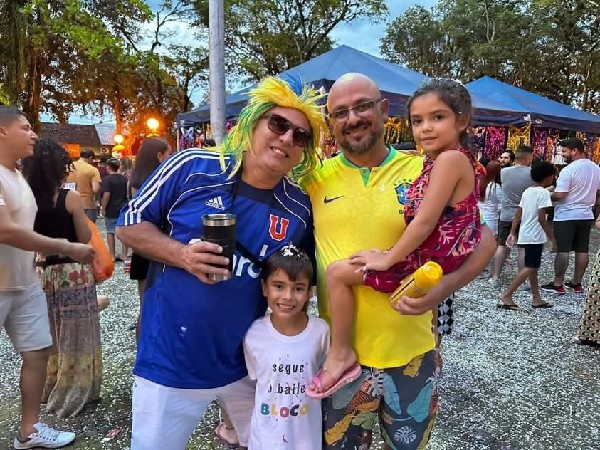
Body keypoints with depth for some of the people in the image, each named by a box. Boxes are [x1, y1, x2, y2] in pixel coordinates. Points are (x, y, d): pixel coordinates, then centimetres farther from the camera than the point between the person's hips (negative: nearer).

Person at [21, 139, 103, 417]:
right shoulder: (71, 198, -14)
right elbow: (85, 238, -9)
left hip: (44, 272, 5)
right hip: (74, 272, -5)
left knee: (50, 335, 20)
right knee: (76, 334, 8)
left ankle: (49, 388, 35)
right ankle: (75, 391, 17)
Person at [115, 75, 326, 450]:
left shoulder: (300, 208, -4)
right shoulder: (192, 168, -12)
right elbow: (130, 224, -4)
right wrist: (182, 254, -20)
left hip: (252, 364, 3)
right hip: (171, 361, -2)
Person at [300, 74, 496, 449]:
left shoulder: (425, 172, -7)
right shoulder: (315, 179, -3)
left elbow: (484, 239, -4)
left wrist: (444, 287, -21)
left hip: (413, 353, 0)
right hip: (340, 355, 1)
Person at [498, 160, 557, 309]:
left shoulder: (527, 191, 10)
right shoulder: (543, 192, -14)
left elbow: (517, 215, 10)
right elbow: (541, 218, -20)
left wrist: (512, 233, 13)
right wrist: (552, 239, -16)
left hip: (525, 235, 9)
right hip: (535, 236, -9)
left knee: (532, 267, 14)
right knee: (530, 268, -4)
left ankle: (536, 298, 22)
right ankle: (506, 295, -8)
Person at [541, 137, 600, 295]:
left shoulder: (568, 170, -18)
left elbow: (559, 195, -21)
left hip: (566, 216, -7)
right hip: (586, 215, 7)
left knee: (562, 251, -2)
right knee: (582, 250, 11)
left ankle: (557, 284, 3)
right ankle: (576, 283, 20)